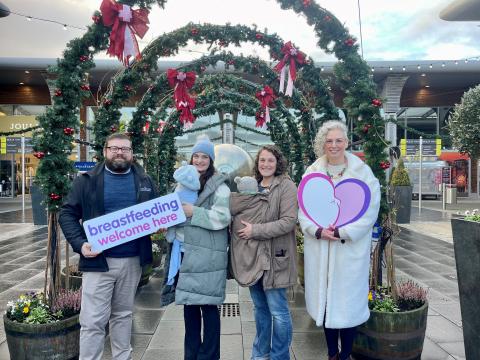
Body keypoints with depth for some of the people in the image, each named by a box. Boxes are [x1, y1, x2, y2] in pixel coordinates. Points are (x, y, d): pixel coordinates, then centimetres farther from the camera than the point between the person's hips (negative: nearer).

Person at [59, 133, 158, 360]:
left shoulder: (144, 181, 7)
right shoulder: (88, 180, -1)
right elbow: (67, 214, -1)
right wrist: (80, 244, -15)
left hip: (133, 260, 3)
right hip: (99, 260, -3)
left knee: (123, 314, 18)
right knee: (93, 320, 1)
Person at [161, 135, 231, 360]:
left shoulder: (218, 185, -4)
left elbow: (222, 218, -14)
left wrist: (193, 212, -18)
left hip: (207, 255, -6)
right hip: (186, 253, 6)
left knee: (208, 305, 0)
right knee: (189, 302, 13)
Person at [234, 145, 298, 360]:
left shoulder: (286, 186, -8)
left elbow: (289, 221, -17)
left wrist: (255, 231, -18)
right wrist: (242, 229, 2)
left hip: (274, 258, -6)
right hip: (254, 257, 6)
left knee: (278, 311, 3)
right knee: (260, 309, 18)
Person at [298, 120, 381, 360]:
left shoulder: (362, 172, -2)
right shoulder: (312, 172, 5)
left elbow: (369, 211, -7)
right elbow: (303, 209, 3)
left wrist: (342, 232, -15)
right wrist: (317, 230, -13)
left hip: (350, 249, -2)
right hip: (319, 248, 3)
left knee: (347, 301, 4)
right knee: (325, 300, 11)